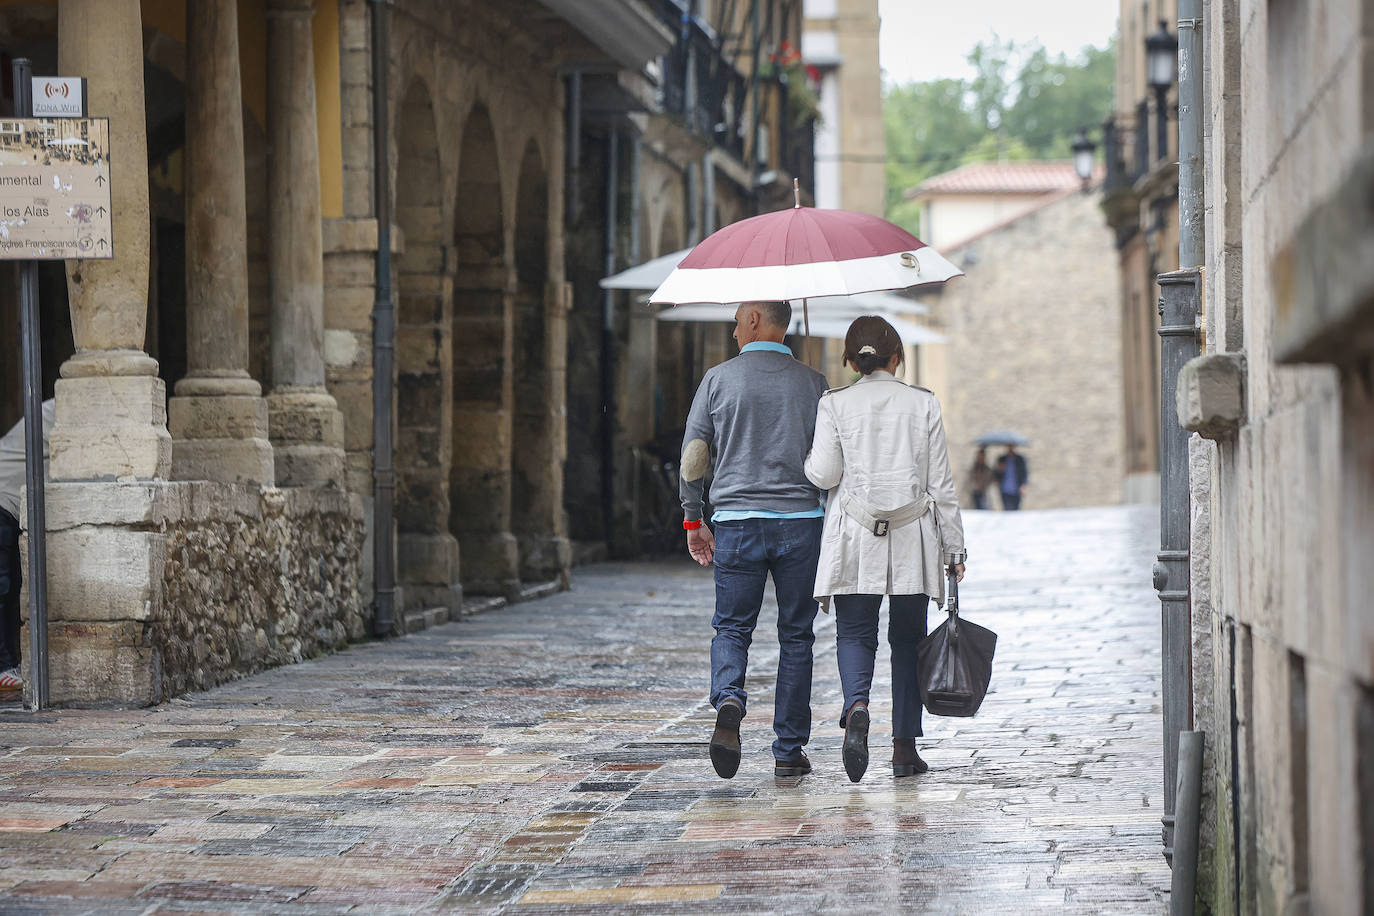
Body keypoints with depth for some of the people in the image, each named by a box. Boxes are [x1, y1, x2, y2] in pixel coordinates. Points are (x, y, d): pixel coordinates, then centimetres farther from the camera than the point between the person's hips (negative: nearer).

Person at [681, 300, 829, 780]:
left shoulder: (718, 379, 1)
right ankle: (789, 750, 9)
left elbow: (693, 457, 1)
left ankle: (729, 700, -22)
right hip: (801, 523, 0)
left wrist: (693, 520, 11)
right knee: (796, 636, 8)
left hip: (736, 521, 0)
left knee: (732, 628, 9)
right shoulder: (813, 383, 3)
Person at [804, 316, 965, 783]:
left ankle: (857, 706, -26)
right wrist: (953, 548, 7)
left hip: (855, 541, -1)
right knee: (908, 639, 10)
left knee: (855, 634, 5)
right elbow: (941, 483, 2)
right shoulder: (922, 404, 1)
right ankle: (905, 746, 9)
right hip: (911, 538, 1)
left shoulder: (834, 404, -1)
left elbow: (824, 474, -8)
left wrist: (807, 457, 15)